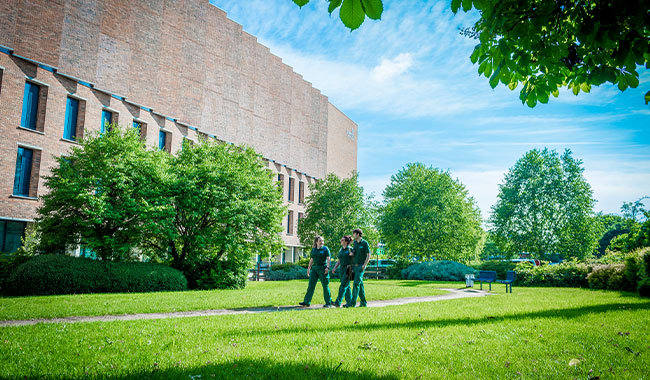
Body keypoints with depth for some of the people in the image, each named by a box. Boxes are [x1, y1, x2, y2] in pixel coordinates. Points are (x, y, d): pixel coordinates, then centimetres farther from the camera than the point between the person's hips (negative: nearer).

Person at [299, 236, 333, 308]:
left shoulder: (325, 248, 0)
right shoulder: (313, 249, 13)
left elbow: (328, 259, -7)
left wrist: (328, 267, -19)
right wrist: (308, 268, 14)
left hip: (323, 268, -5)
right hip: (315, 269, 5)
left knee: (325, 286, -1)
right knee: (311, 285, 2)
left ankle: (328, 303, 7)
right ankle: (306, 302, 6)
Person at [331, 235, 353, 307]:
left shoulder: (350, 249, -6)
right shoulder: (341, 250, 14)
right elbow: (339, 261, 19)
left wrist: (350, 266, -17)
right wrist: (335, 268, 10)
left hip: (348, 269, -7)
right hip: (342, 269, 7)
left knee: (343, 286, -11)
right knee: (347, 286, 10)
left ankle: (338, 302, -15)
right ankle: (349, 302, 15)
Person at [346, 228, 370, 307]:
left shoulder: (364, 243, -6)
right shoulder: (355, 242, 14)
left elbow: (368, 255, -7)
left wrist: (364, 265, -15)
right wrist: (351, 253, 1)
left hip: (361, 266, -7)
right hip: (354, 265, 7)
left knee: (356, 283, -13)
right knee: (360, 284, 9)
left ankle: (353, 302, -14)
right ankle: (363, 302, 15)